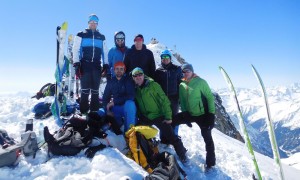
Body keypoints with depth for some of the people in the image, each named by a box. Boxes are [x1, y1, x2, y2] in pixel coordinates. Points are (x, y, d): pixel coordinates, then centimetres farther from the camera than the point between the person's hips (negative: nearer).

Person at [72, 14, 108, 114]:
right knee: (85, 90, -6)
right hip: (85, 65, -3)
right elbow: (76, 50, 2)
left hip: (97, 66, 3)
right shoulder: (81, 35, 8)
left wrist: (105, 66, 8)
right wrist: (76, 64, -9)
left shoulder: (101, 37, 16)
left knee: (95, 90, 4)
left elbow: (104, 52, 17)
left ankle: (94, 111, 12)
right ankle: (83, 112, 1)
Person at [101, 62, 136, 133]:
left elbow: (131, 96, -18)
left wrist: (114, 102, -20)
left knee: (129, 103, -37)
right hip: (115, 108, 4)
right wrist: (108, 110, -13)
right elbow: (105, 98, 4)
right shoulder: (111, 82, 8)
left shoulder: (128, 81, -4)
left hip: (127, 107, -4)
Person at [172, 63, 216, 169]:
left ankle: (210, 162, 16)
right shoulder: (181, 85, 4)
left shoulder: (200, 82, -9)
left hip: (202, 114, -4)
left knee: (207, 138, 1)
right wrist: (185, 114, 1)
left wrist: (211, 114, -15)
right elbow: (182, 101, 10)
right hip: (189, 114, 5)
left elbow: (210, 97, -9)